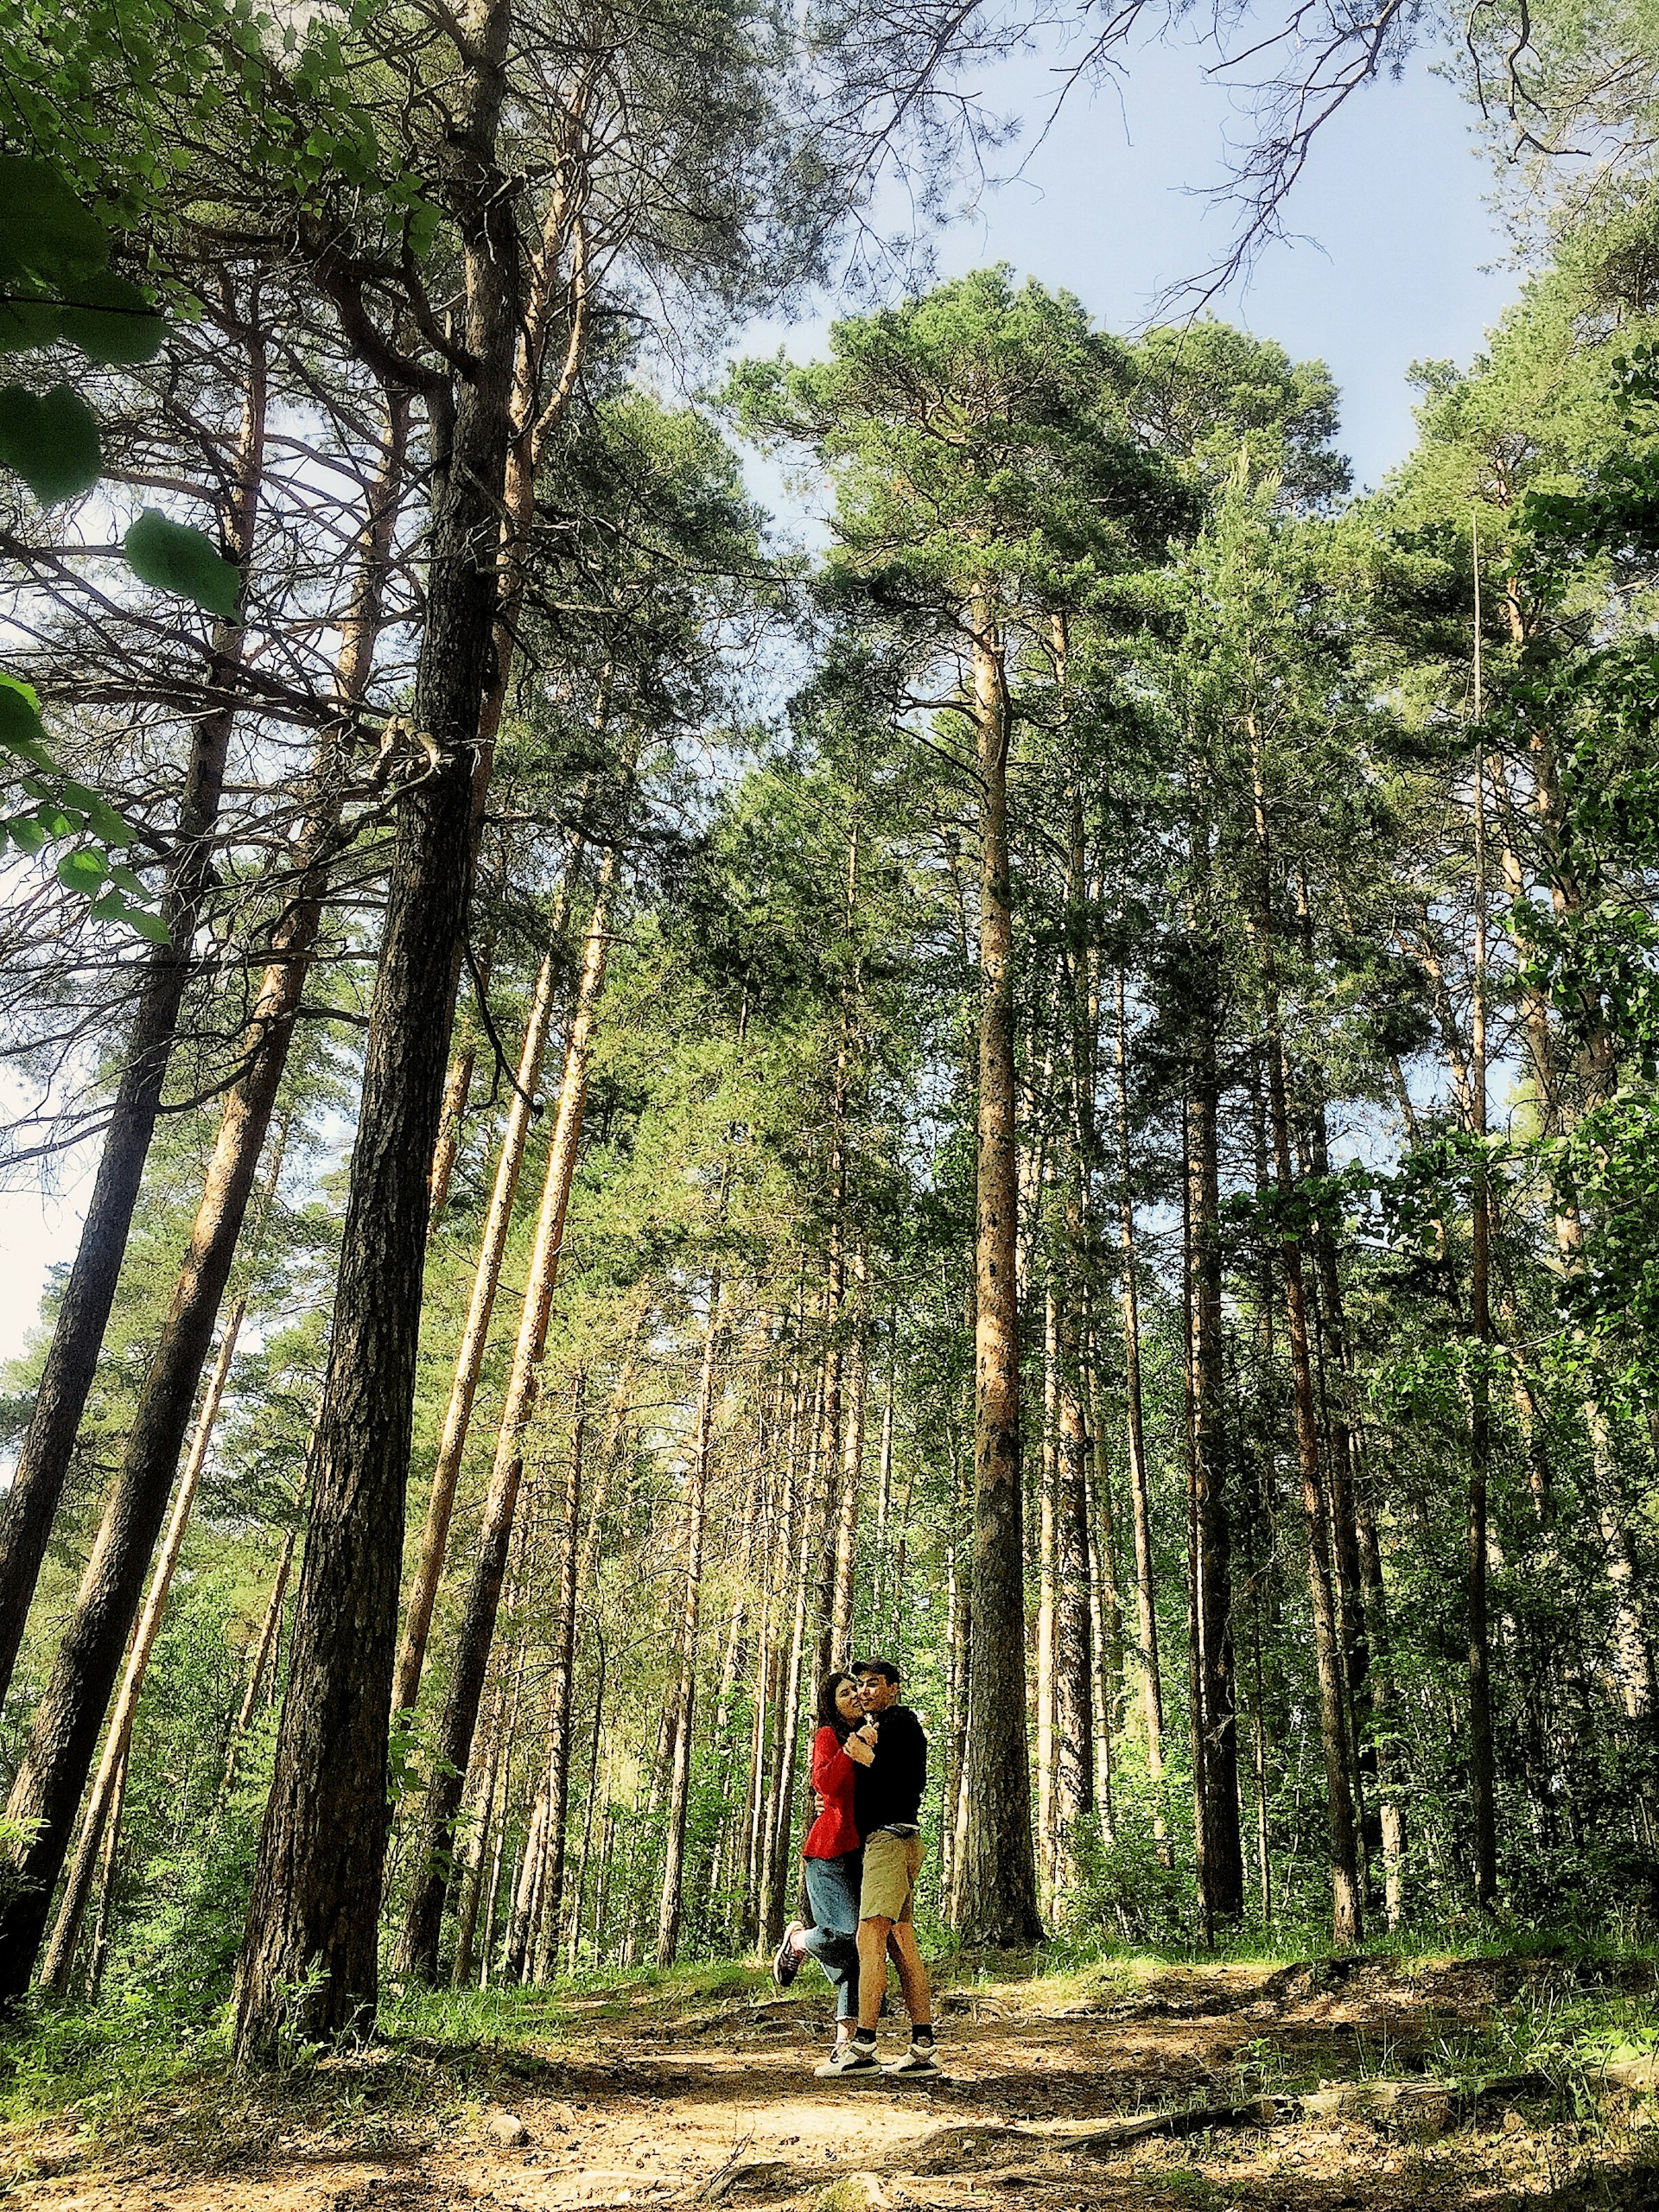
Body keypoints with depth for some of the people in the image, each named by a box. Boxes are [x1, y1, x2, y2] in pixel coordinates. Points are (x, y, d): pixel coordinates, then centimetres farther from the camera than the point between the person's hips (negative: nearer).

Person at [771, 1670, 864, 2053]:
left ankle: (845, 2037, 4)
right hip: (829, 1851, -6)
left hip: (861, 1849, 7)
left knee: (862, 1944, -1)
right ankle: (796, 1942, 12)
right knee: (845, 1933, -19)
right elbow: (824, 1782, -19)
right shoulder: (828, 1735, -1)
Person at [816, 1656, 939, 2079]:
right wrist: (861, 1747, 6)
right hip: (886, 1840, 10)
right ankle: (923, 2050, 7)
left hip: (891, 1836, -10)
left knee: (870, 1938, -13)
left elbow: (914, 1782, -16)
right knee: (902, 1942, 7)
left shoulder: (901, 1720, -4)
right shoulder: (874, 1726, 25)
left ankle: (863, 2048, -15)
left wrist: (868, 1757, -14)